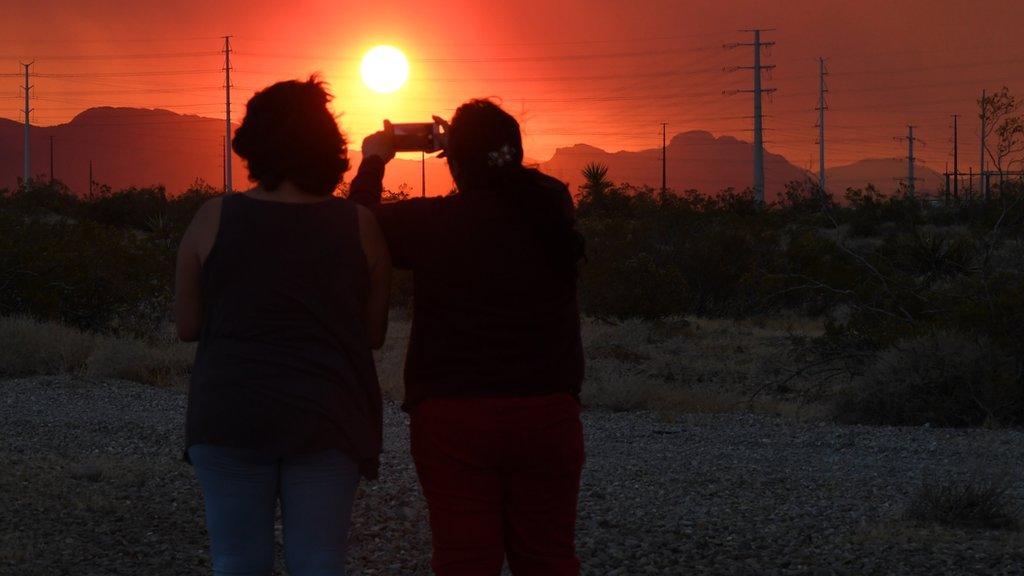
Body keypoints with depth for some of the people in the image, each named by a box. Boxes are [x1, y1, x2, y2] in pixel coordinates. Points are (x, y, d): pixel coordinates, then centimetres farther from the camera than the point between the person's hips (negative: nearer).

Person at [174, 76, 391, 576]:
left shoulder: (214, 220, -3)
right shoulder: (358, 225, -2)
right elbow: (374, 333, 5)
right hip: (326, 421, 0)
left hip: (228, 417, 0)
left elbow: (187, 326, 3)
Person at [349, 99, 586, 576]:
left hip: (452, 418, -2)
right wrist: (476, 148, 25)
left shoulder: (433, 223, -10)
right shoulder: (553, 209, -2)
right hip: (547, 412, 3)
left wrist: (373, 161, 20)